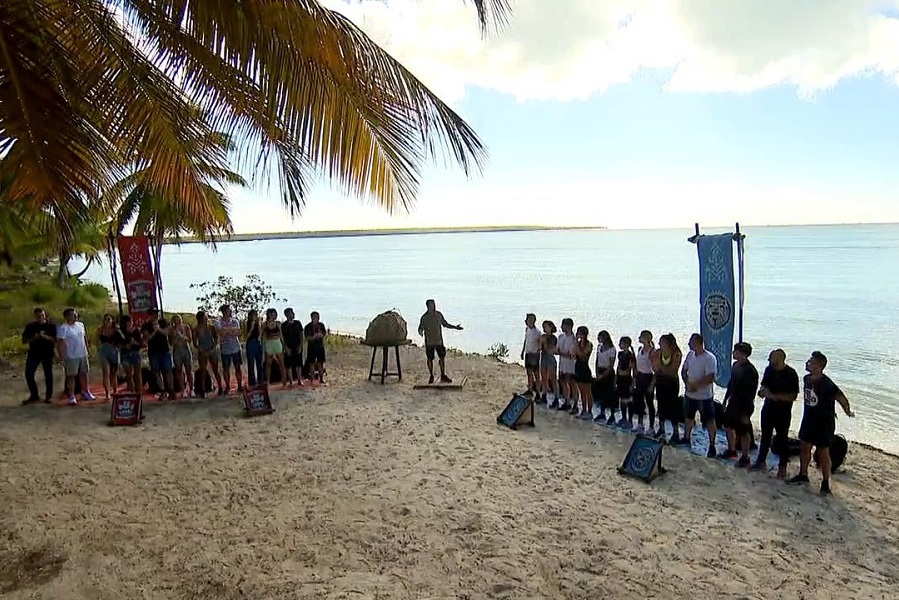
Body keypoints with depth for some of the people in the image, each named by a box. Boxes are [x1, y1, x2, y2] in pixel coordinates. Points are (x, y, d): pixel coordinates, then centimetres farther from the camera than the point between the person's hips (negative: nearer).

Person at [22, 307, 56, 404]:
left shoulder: (51, 326, -1)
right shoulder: (30, 326, 3)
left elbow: (55, 340, -9)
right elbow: (24, 340, 0)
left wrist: (45, 336, -25)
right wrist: (35, 337, -17)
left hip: (47, 354, -2)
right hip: (33, 353, 2)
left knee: (48, 375, 4)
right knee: (29, 374, -2)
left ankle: (49, 396, 16)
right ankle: (34, 396, 12)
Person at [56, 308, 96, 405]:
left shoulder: (80, 325, 8)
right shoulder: (63, 328, -13)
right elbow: (60, 343, -18)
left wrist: (86, 349, 16)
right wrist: (61, 357, -22)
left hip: (83, 354, 6)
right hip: (71, 356, -6)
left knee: (84, 373, 15)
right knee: (71, 376, 1)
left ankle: (85, 392, 30)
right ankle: (71, 396, 8)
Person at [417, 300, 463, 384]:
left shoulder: (439, 314, 1)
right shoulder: (424, 317, -9)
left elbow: (445, 324, 14)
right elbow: (420, 328, -6)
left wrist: (455, 327, 9)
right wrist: (420, 332, -29)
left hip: (439, 341, 3)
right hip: (429, 342, -3)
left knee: (442, 357, 2)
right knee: (430, 359, 5)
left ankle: (443, 376, 12)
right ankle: (431, 376, 20)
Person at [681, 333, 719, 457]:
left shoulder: (709, 358, -20)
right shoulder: (690, 354, 0)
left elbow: (710, 378, -25)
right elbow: (683, 371, 8)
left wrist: (695, 386, -22)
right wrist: (687, 383, -7)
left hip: (704, 396, -7)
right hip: (690, 394, 7)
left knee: (709, 421, 2)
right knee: (688, 417, 22)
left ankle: (712, 445, 13)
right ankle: (687, 438, 41)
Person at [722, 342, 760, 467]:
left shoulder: (750, 371, -22)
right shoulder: (735, 365, 3)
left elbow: (751, 393, -20)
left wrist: (746, 412, -20)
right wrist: (726, 398, 18)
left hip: (743, 406, -8)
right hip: (733, 403, 8)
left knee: (743, 432, 4)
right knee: (729, 427, 19)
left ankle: (745, 458, 19)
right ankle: (732, 451, 38)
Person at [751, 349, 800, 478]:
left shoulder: (791, 374, -15)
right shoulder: (769, 369, 1)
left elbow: (794, 396, -16)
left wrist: (775, 396, -23)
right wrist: (763, 391, -8)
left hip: (783, 411, -5)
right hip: (768, 408, 5)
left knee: (781, 438, 4)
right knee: (765, 436, 16)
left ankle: (782, 467, 16)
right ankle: (761, 461, 29)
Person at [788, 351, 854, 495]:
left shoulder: (827, 384, -23)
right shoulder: (806, 379, 0)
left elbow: (841, 398, -24)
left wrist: (847, 411, -31)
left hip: (824, 423, -7)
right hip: (809, 419, 7)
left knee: (823, 452, 4)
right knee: (804, 447, 16)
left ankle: (825, 483, 17)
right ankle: (803, 475, 34)